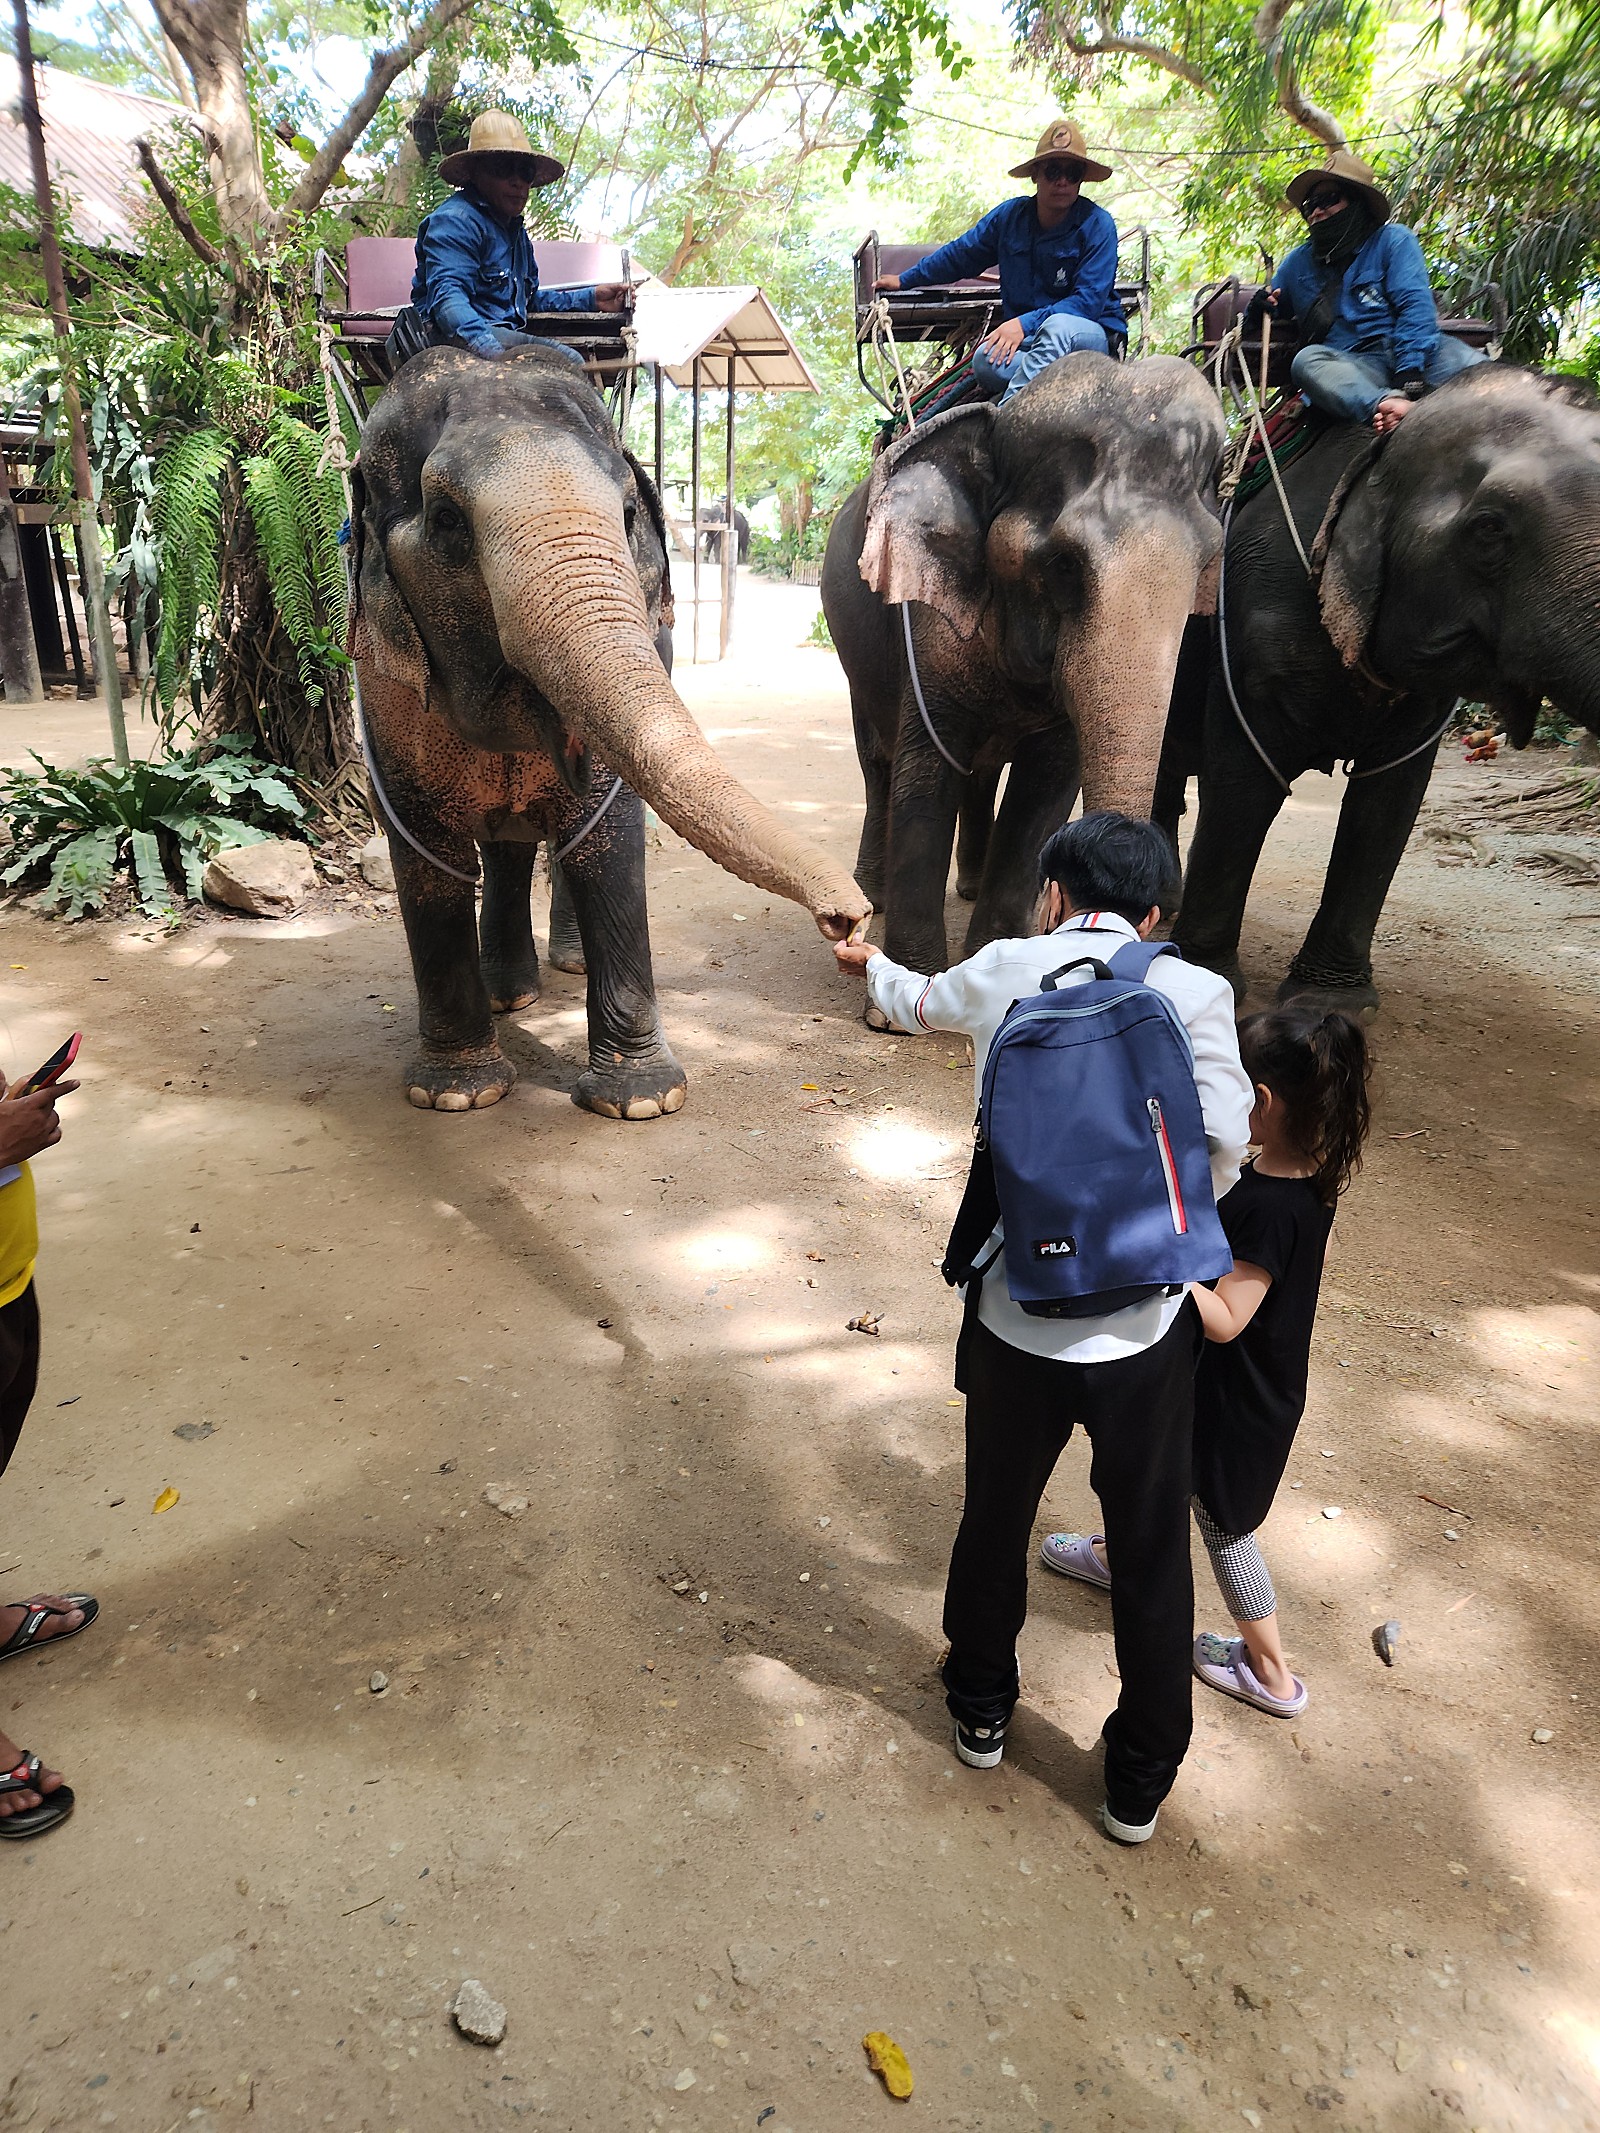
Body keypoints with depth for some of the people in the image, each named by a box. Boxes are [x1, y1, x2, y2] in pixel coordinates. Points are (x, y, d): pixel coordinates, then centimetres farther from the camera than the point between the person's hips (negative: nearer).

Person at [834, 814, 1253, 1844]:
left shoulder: (1002, 970, -1)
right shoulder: (1195, 992, -7)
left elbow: (919, 1002, 21)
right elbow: (1220, 1151, -16)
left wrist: (871, 961, 44)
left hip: (1016, 1321, 2)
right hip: (1145, 1332, -1)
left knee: (995, 1517, 25)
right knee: (1153, 1555, 19)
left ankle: (981, 1710, 50)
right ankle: (1141, 1784, 39)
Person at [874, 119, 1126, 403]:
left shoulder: (1097, 225, -7)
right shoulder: (1010, 215, 6)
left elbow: (1089, 300, -15)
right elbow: (961, 253, 21)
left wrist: (1025, 324, -25)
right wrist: (904, 280, 31)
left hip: (1092, 335, -3)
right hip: (1026, 340, 4)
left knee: (1058, 326, -40)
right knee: (985, 361, -29)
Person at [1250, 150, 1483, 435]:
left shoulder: (1393, 240, 9)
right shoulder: (1298, 262, 20)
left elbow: (1415, 307, -5)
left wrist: (1409, 377, -22)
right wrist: (1258, 309, 3)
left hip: (1410, 352, 0)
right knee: (1307, 361, -32)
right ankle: (1392, 404, -54)